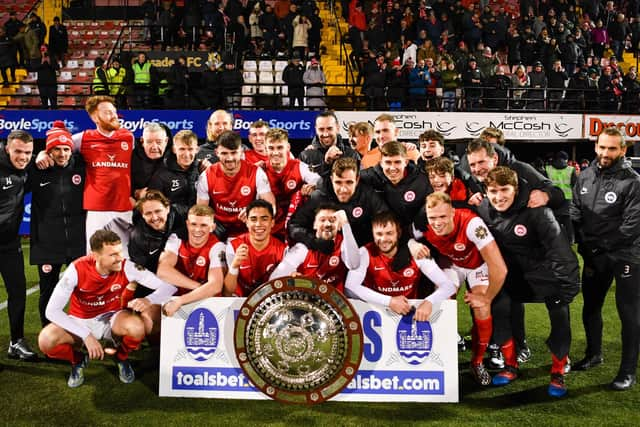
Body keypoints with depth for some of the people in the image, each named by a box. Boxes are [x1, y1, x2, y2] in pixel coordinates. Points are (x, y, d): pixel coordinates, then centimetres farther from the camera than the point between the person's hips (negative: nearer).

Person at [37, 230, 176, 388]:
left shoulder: (127, 267, -21)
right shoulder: (77, 269, -24)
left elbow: (168, 286, -20)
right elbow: (52, 310, -23)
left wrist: (149, 300, -42)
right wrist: (86, 335, -30)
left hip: (111, 318, 0)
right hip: (80, 321, 0)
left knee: (137, 328, -33)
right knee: (45, 341, -28)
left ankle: (122, 358, 3)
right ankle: (78, 359, 6)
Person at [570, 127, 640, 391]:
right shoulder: (585, 177, 4)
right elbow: (575, 213, 7)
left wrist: (600, 246, -14)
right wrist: (583, 244, -2)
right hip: (594, 256, 6)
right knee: (590, 307, 17)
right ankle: (594, 354, 39)